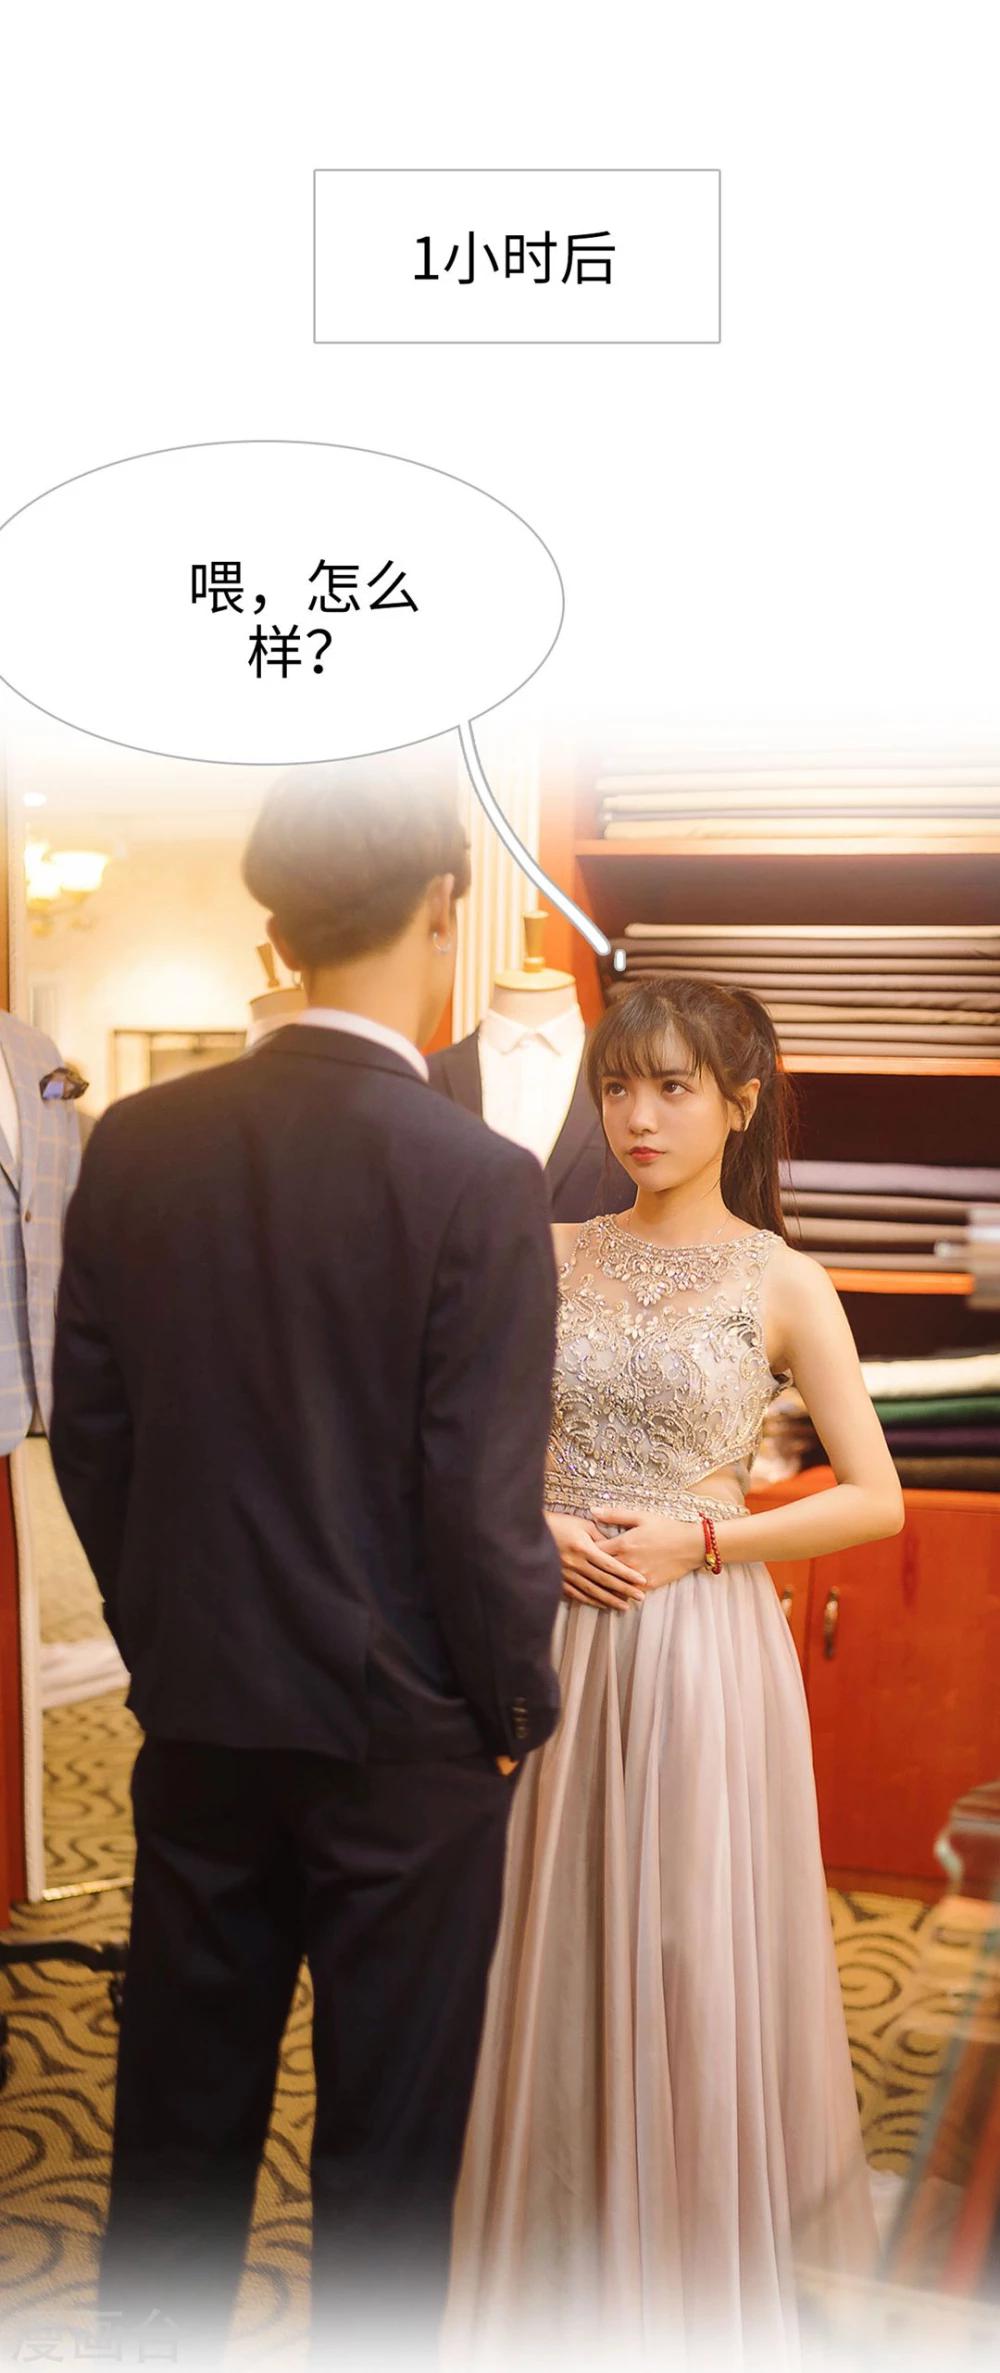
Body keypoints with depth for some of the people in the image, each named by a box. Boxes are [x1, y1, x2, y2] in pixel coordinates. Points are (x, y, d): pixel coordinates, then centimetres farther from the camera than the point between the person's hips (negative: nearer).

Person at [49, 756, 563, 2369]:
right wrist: (517, 1704, -1)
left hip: (201, 1712, 4)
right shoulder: (479, 1181, -19)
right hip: (407, 1733, -4)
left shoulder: (135, 1145, -5)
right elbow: (481, 1499, -17)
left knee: (179, 2115, 20)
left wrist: (166, 1632, 13)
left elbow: (86, 1431, 0)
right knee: (388, 2137, 14)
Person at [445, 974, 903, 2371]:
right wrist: (536, 1531, -9)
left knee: (694, 1969, 6)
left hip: (702, 1646, -3)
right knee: (550, 1959, 11)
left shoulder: (782, 1284, -3)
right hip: (556, 1641, 3)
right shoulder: (552, 1258, 5)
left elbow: (875, 1500, -3)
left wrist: (694, 1541, -13)